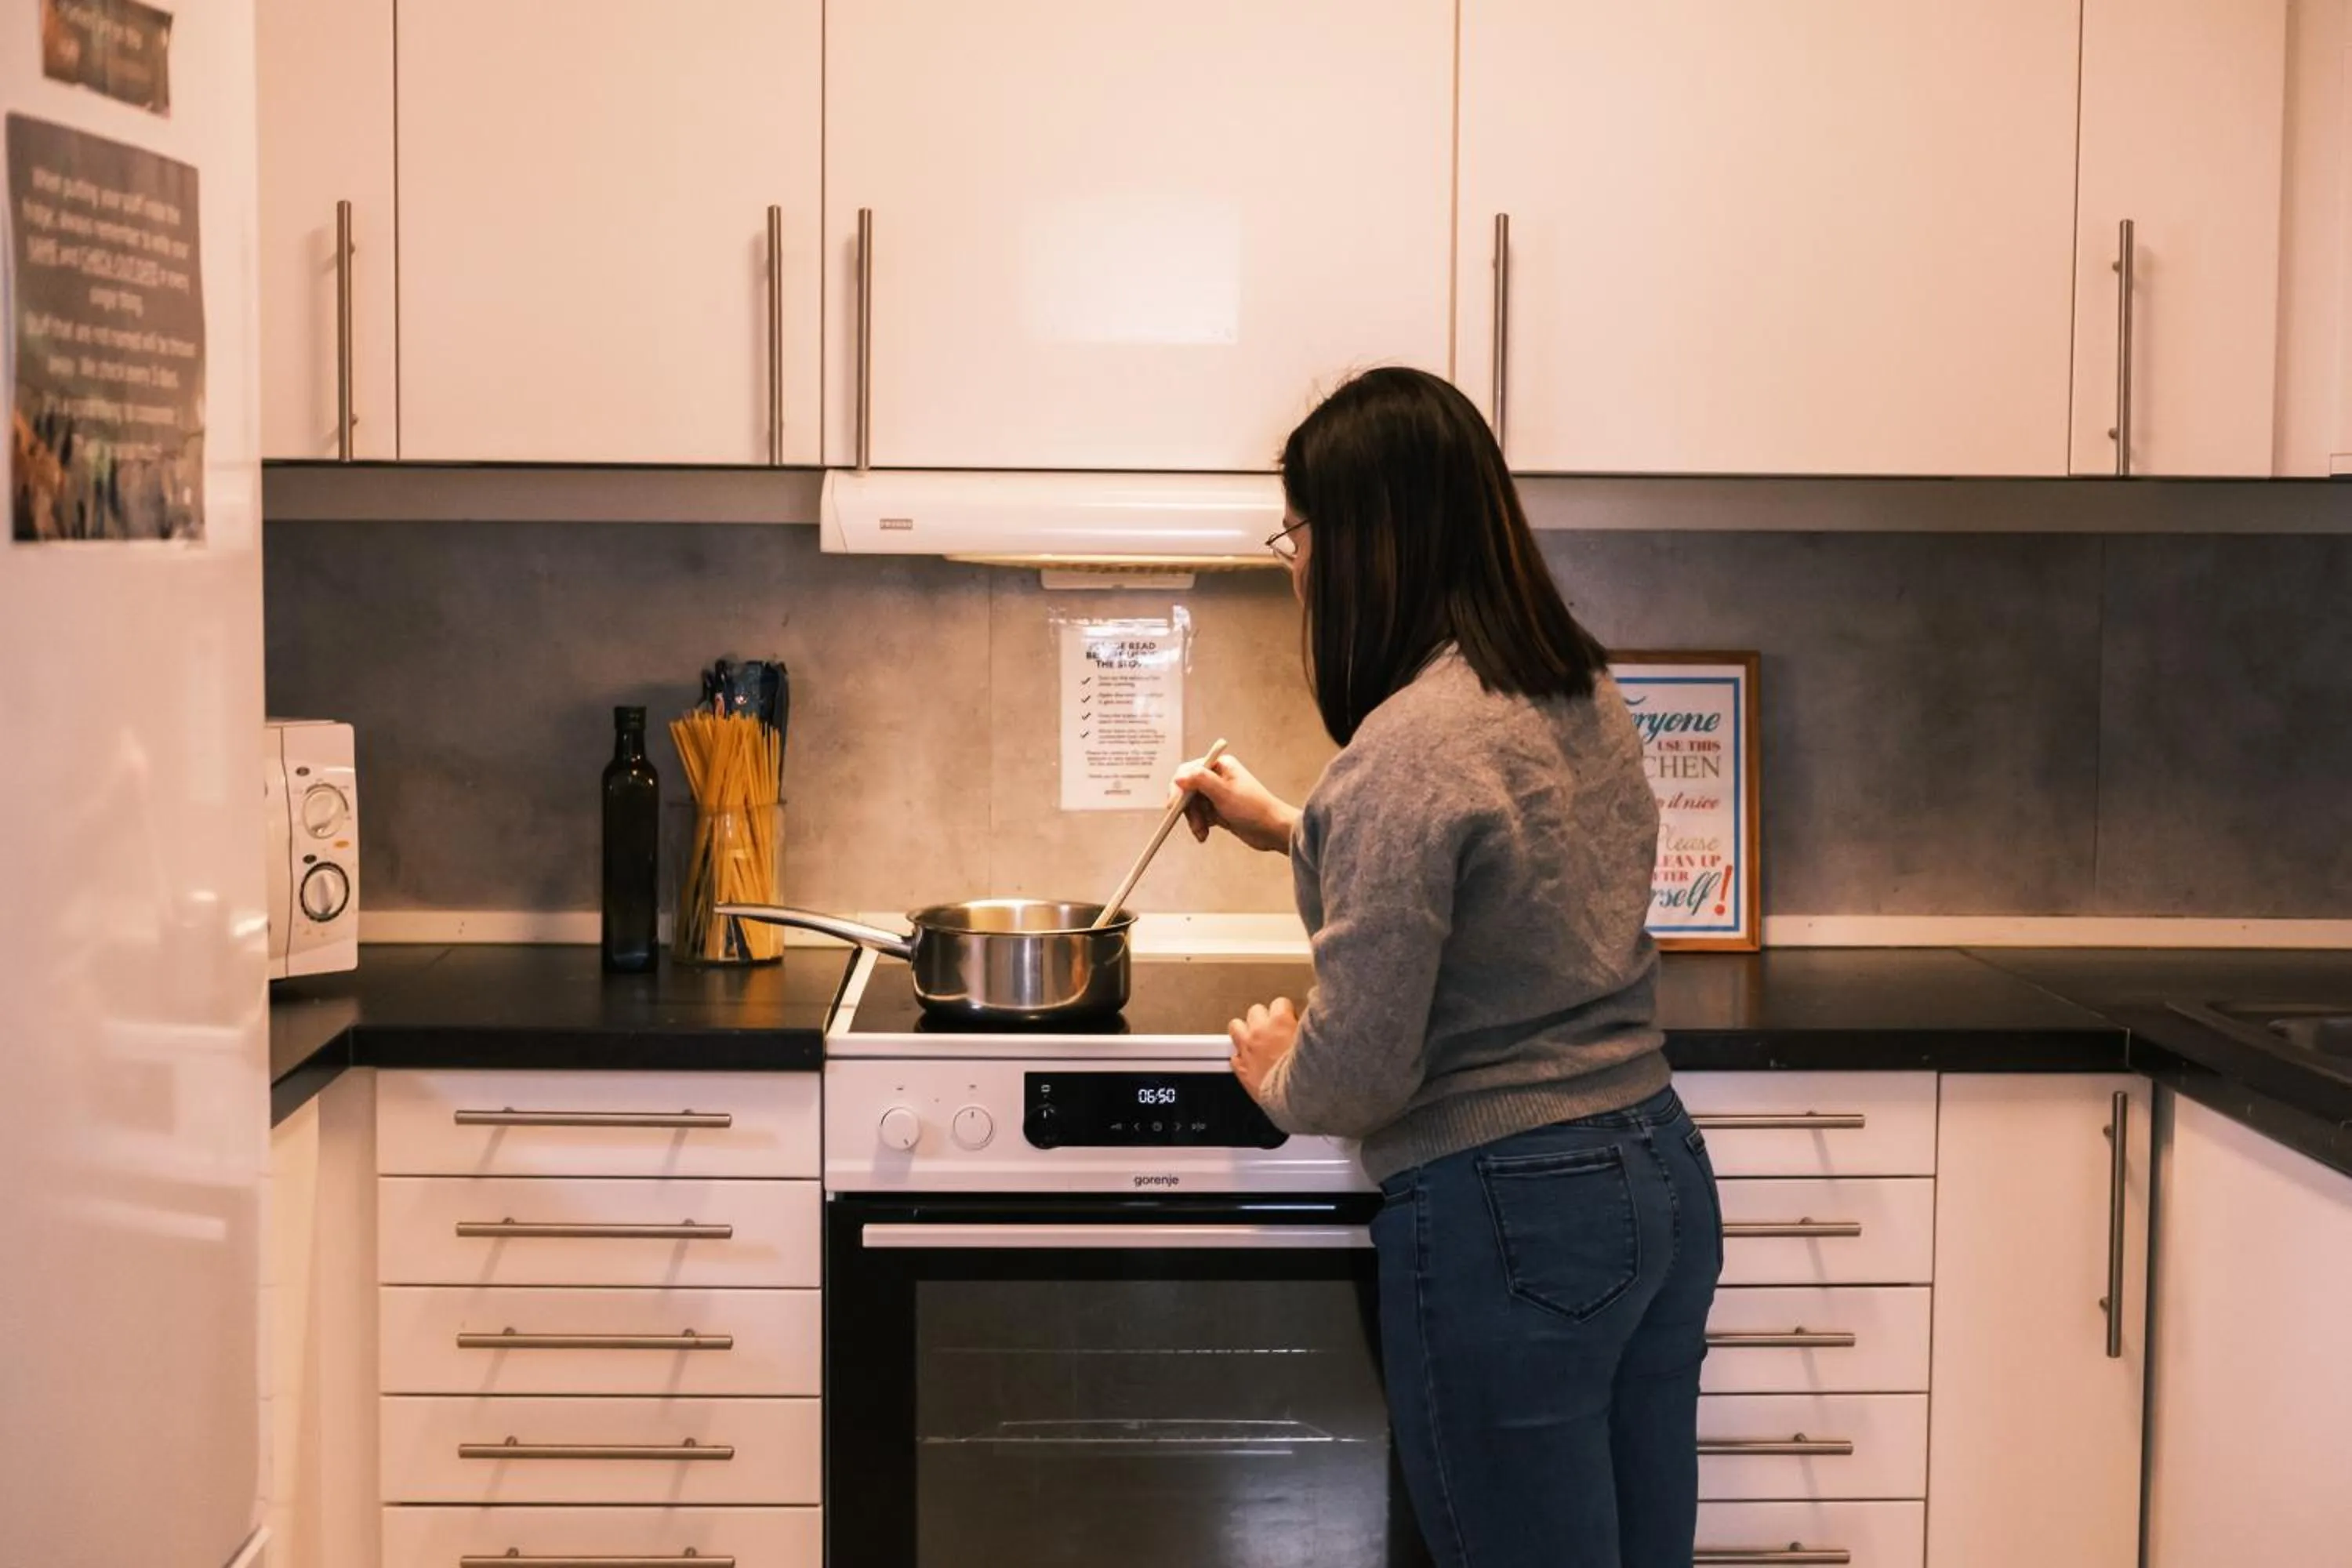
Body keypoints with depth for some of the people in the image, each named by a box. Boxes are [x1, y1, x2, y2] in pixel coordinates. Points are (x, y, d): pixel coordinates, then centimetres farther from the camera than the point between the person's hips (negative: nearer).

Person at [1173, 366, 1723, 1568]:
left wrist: (1276, 1074, 1)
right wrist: (1289, 829, 31)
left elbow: (1359, 1072, -21)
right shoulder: (1584, 694, 6)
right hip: (1662, 1180, 9)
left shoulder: (1410, 744, -21)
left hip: (1509, 1220, -9)